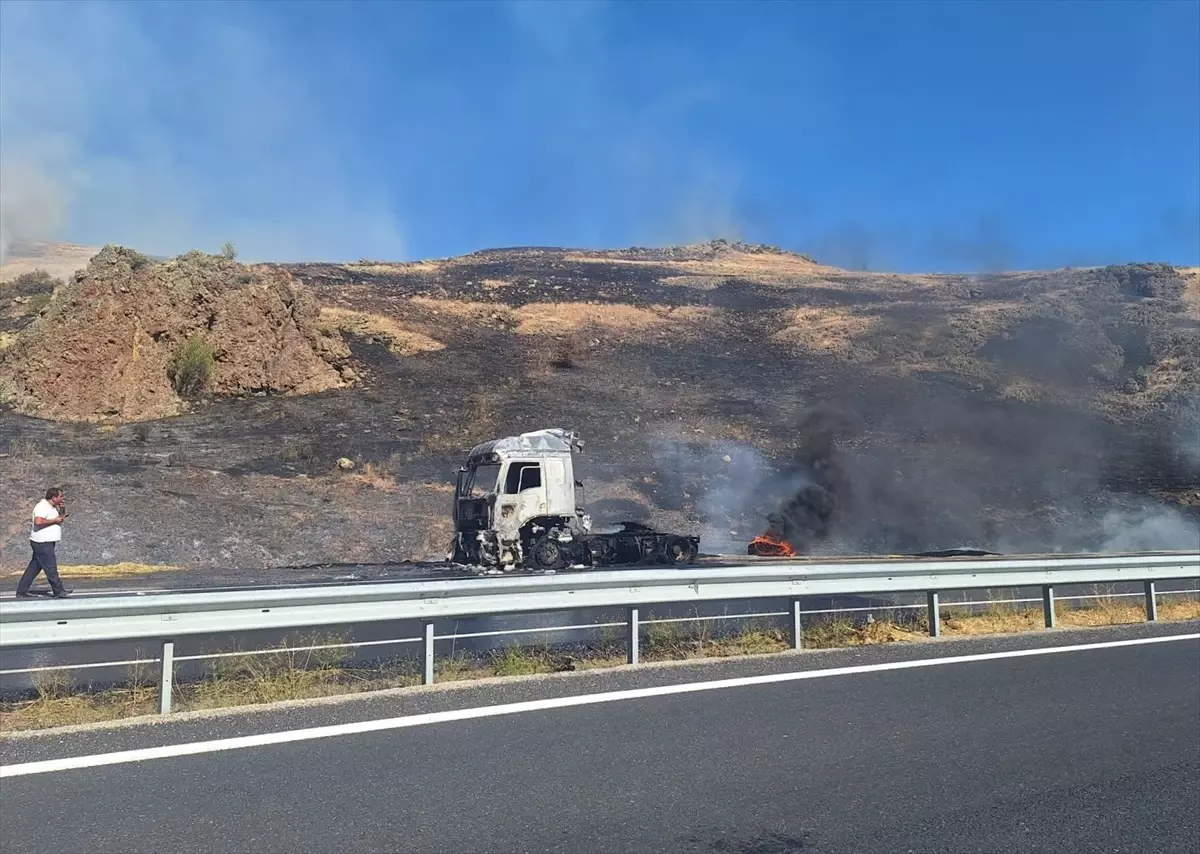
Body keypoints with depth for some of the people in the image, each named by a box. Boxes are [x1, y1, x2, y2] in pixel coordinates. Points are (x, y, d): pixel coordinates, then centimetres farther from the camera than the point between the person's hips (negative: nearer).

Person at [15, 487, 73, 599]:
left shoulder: (51, 507, 15)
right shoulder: (42, 506, -16)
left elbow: (60, 518, 25)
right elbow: (38, 521, -30)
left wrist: (62, 509, 8)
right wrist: (55, 520, -19)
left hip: (45, 543, 10)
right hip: (42, 543, -10)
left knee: (34, 568, 12)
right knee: (50, 567, -2)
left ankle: (21, 592, 16)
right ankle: (59, 591, 6)